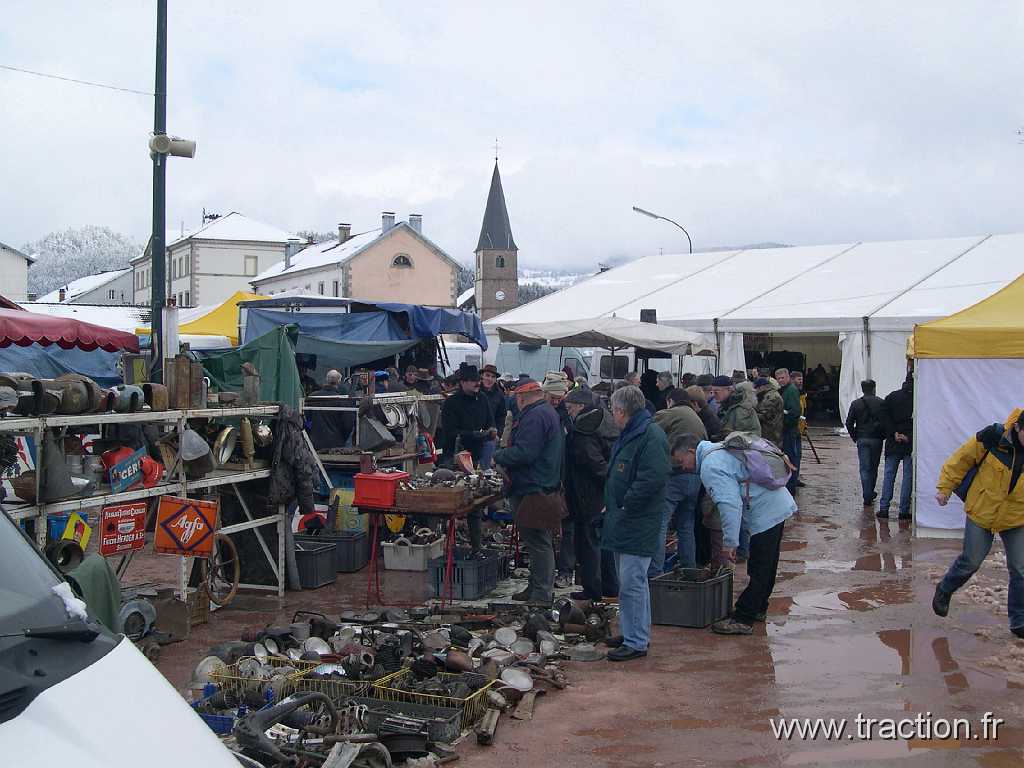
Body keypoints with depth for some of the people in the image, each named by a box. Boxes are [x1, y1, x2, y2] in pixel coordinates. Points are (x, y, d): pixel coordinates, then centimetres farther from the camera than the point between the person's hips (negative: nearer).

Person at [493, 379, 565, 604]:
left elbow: (524, 453, -25)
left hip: (532, 490, -11)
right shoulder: (548, 412, 17)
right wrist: (505, 458, 16)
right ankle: (541, 588, 27)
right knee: (539, 543, 18)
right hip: (546, 486, 11)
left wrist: (498, 457, -11)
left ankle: (541, 595, -2)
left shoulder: (534, 417, -18)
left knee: (538, 544, -6)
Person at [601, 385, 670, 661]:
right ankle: (633, 632, 29)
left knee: (632, 583, -7)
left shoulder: (652, 436, -17)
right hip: (624, 524, 10)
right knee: (630, 581, 18)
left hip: (637, 525, -10)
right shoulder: (629, 434, 16)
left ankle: (636, 643, 1)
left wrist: (625, 507, -19)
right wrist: (613, 504, 16)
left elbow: (653, 479, -26)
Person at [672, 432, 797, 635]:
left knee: (759, 571, -5)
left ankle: (743, 620, -2)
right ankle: (758, 609, 32)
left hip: (766, 515, -11)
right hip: (779, 506, 11)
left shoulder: (710, 467, -17)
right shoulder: (720, 450, 16)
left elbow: (730, 504, -25)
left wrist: (730, 543, -22)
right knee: (766, 566, 20)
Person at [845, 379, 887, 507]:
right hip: (876, 439, 0)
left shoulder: (856, 404, 2)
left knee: (864, 468, 1)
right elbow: (886, 422, -7)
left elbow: (849, 423, 1)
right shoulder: (881, 403, -3)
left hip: (862, 439, 0)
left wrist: (854, 437, 11)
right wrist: (883, 435, 6)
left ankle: (867, 497, -5)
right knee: (873, 468, 14)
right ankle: (870, 493, 23)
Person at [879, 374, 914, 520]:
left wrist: (895, 434, -3)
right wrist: (908, 436, -8)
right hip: (911, 442, -2)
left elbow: (886, 419, 0)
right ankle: (904, 510, 2)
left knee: (889, 474, 7)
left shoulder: (891, 397, 4)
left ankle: (883, 508, 3)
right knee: (908, 476, 3)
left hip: (893, 442, 2)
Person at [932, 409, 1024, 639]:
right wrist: (944, 488, -5)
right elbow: (961, 460, -8)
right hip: (982, 511, -2)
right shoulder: (992, 438, -22)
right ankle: (944, 591, 37)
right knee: (971, 562, 9)